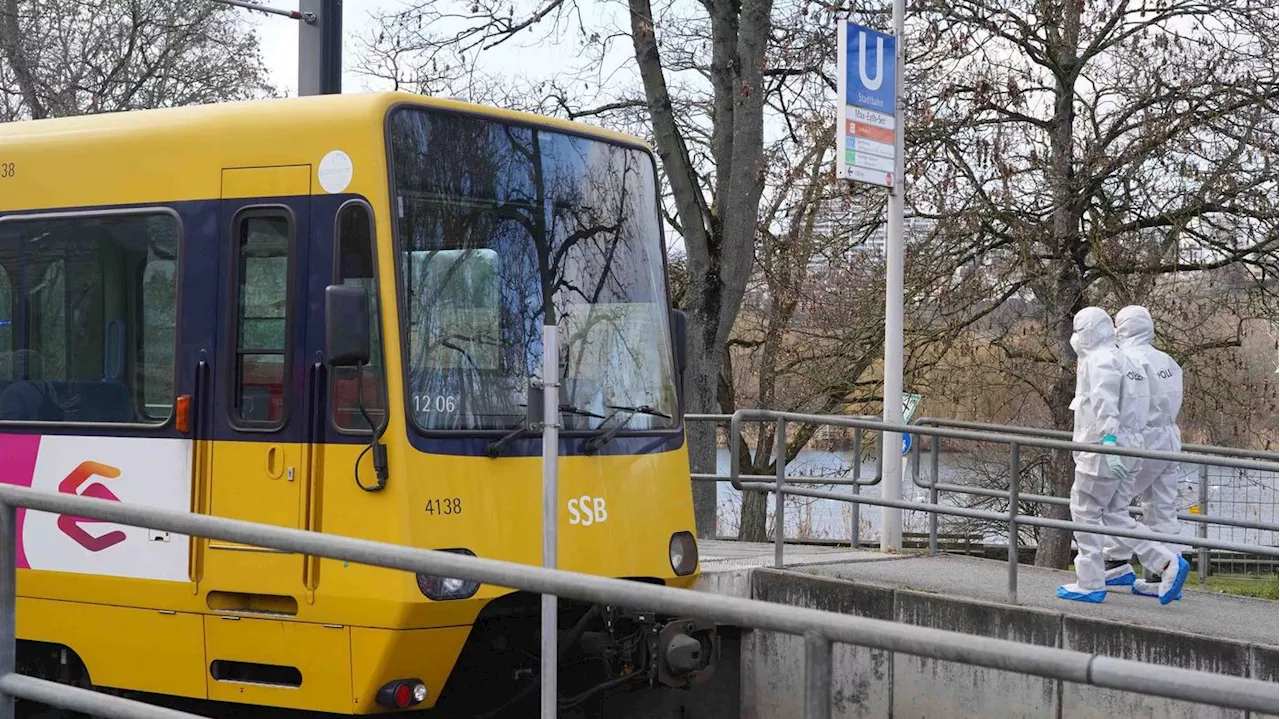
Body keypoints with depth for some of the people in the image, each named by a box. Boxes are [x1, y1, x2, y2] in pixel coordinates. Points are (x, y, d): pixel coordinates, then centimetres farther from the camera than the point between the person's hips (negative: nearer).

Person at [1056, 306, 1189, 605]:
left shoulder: (1100, 360, -11)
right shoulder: (1124, 361, 20)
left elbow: (1105, 403, -25)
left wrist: (1109, 438, -35)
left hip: (1101, 450, -10)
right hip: (1127, 450, 10)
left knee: (1085, 513, 0)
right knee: (1116, 515, 12)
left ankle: (1090, 584, 5)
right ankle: (1167, 563, 2)